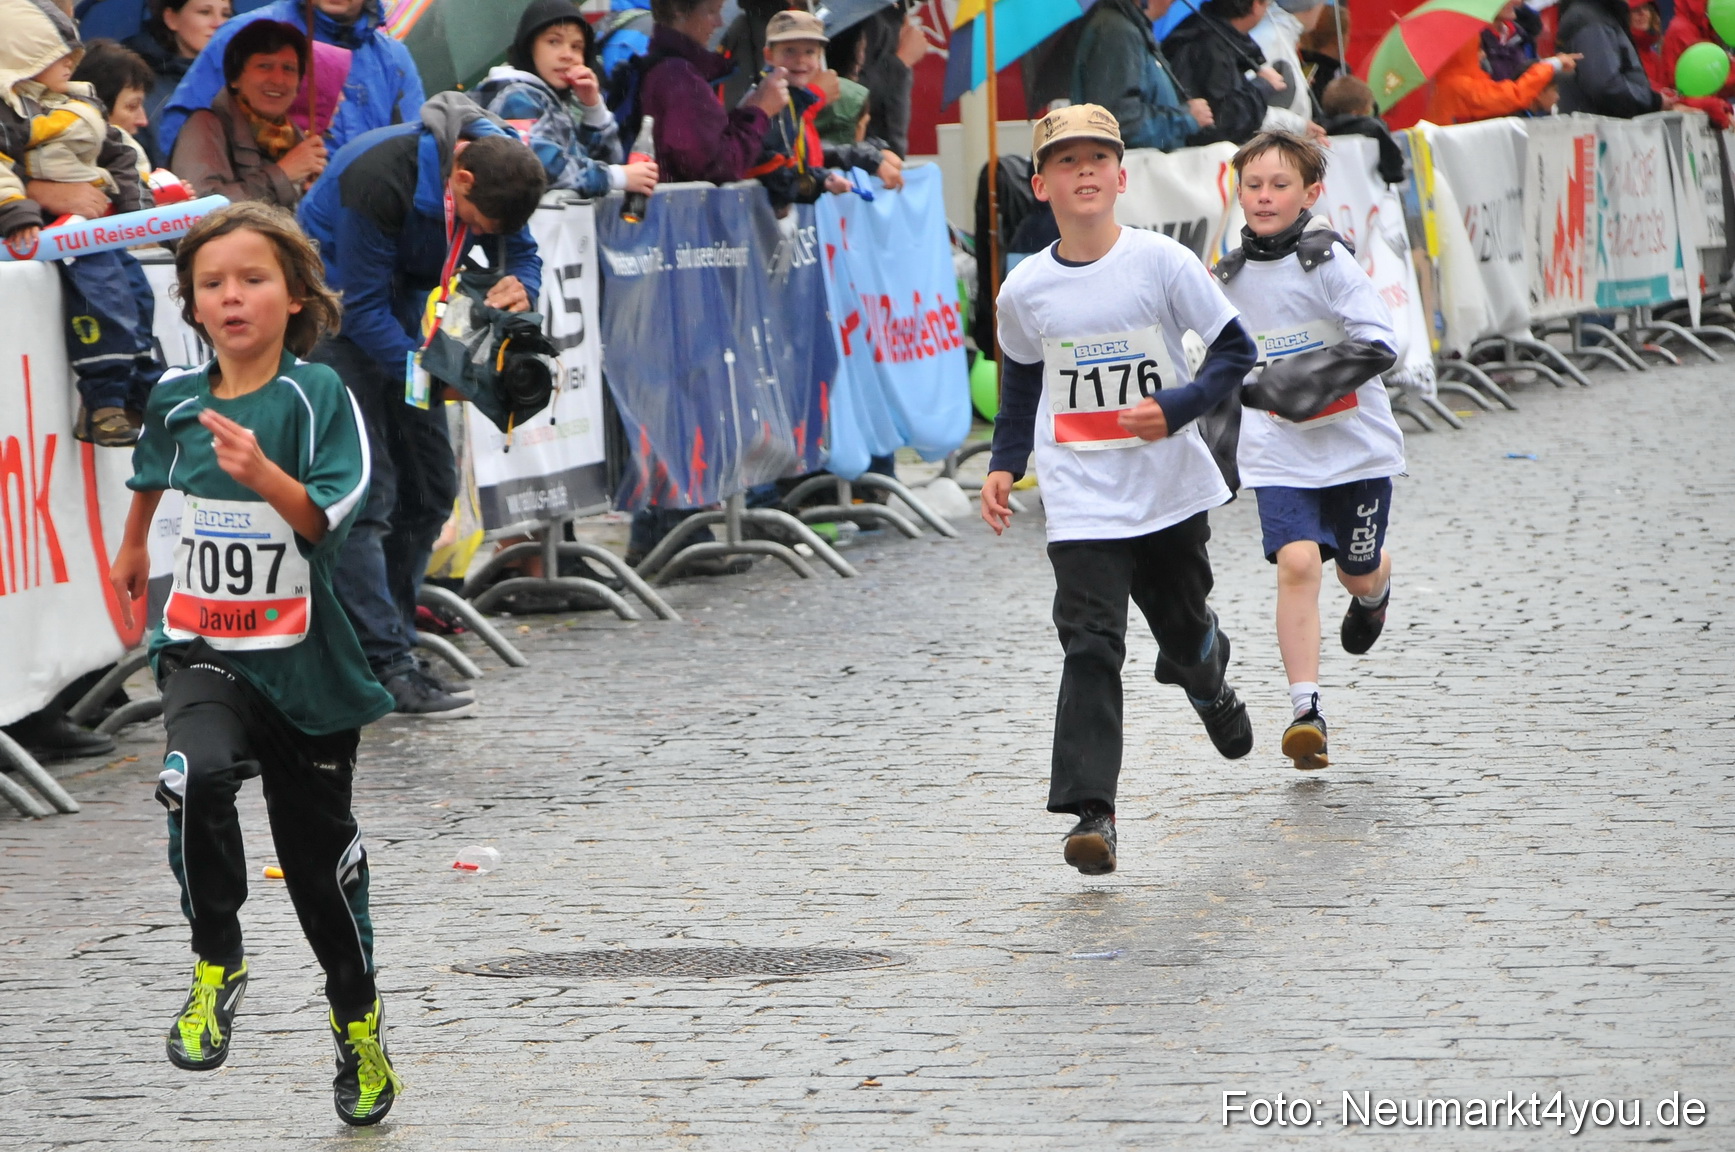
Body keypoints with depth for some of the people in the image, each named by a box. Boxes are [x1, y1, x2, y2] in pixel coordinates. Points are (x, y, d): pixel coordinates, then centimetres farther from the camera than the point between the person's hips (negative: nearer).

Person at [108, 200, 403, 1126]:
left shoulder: (317, 395, -11)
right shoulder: (179, 397, 0)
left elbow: (328, 520, -21)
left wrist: (262, 474, -38)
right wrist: (131, 545, 40)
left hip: (306, 661, -2)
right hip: (205, 649, 2)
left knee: (320, 849, 10)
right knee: (195, 776, -30)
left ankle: (357, 1023, 33)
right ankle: (216, 964, -10)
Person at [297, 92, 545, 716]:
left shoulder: (499, 165, -11)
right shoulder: (380, 174, -32)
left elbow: (520, 251, 4)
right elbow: (361, 306, -27)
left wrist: (519, 286, -20)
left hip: (400, 305, 8)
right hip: (337, 304, -8)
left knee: (430, 487, 7)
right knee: (366, 489, -15)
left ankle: (385, 643, 15)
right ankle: (383, 665, -15)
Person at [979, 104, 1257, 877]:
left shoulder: (1161, 262, -10)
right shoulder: (1025, 290, -2)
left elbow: (1235, 351, -6)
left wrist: (1176, 408, -20)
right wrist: (1004, 464, 10)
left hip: (1172, 488, 0)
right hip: (1083, 502, 0)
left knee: (1184, 633, 16)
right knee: (1090, 645, -15)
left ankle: (1209, 684, 54)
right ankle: (1089, 810, -19)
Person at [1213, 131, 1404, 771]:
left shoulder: (1328, 262, -14)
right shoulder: (1228, 278, 2)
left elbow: (1380, 344, -22)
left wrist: (1306, 379, -29)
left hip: (1354, 446, -2)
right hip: (1279, 454, 2)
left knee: (1358, 572, 14)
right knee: (1296, 562, -18)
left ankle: (1374, 593, 54)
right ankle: (1306, 709, -18)